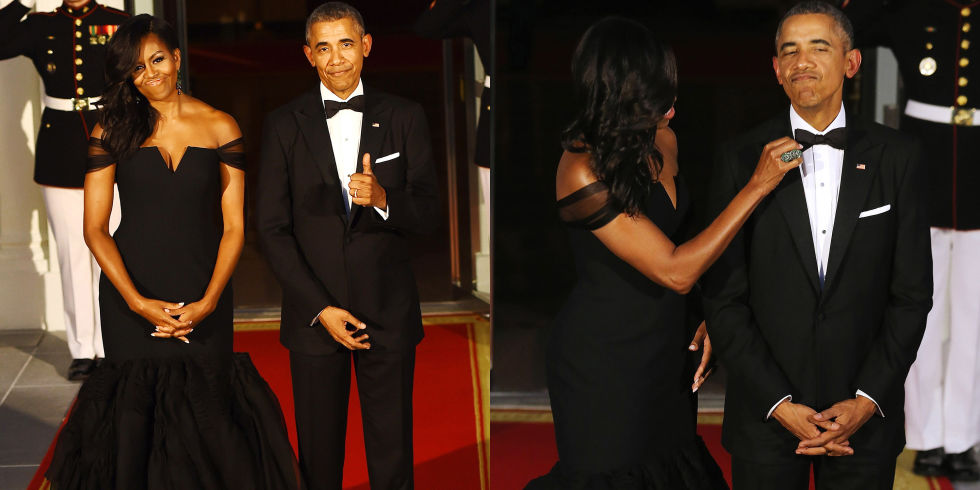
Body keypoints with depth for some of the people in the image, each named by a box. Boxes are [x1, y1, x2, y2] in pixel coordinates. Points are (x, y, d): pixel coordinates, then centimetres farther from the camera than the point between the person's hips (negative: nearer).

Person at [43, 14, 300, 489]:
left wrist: (208, 302, -10)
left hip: (203, 295, 0)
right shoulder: (113, 129, 1)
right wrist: (138, 302, -11)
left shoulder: (220, 128, 2)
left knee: (206, 410, 1)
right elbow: (94, 228, -1)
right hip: (131, 296, 0)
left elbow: (233, 227, 1)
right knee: (137, 410, 4)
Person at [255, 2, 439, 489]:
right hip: (313, 315, 0)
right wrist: (320, 309, -8)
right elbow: (271, 228, 0)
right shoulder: (283, 125, 3)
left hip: (389, 315, 0)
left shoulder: (404, 117, 4)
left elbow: (428, 214, 3)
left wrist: (382, 199, -20)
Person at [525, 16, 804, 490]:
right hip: (603, 362, -7)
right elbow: (675, 271, -27)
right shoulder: (582, 171, -26)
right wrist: (757, 186, -26)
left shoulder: (662, 140, -4)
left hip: (667, 347, 7)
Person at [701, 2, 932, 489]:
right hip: (765, 410, 0)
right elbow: (723, 297, -3)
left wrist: (868, 400, -7)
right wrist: (779, 403, -10)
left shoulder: (897, 156, 1)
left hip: (867, 413, 1)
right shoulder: (740, 159, -2)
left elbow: (912, 293, 1)